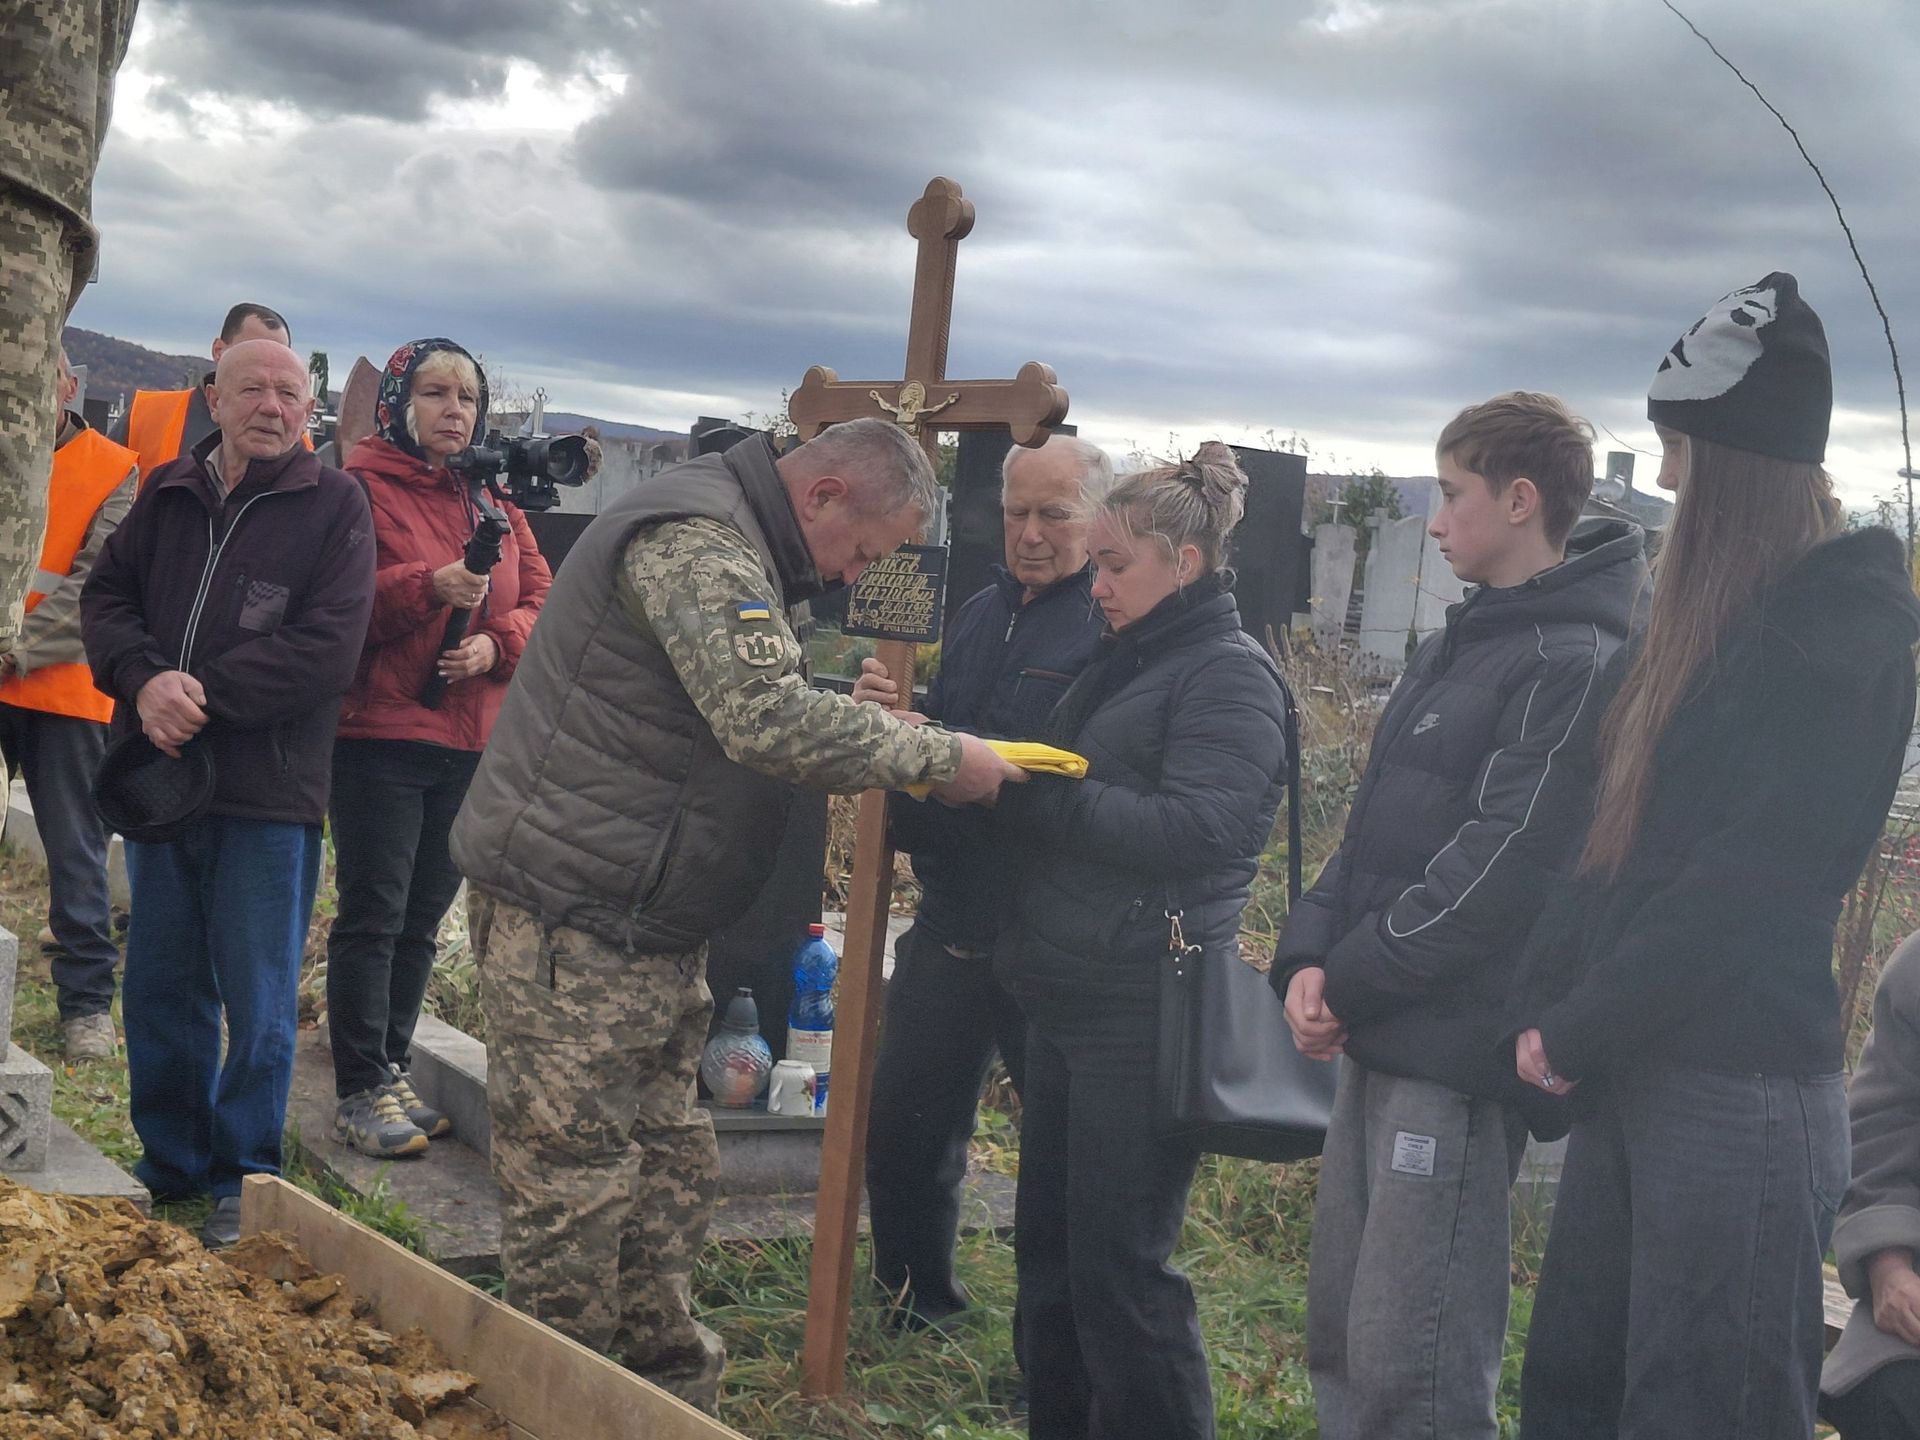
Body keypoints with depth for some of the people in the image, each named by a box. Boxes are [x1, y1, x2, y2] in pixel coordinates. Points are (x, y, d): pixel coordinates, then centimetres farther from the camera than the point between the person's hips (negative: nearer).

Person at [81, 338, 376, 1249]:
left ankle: (244, 1181, 15)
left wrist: (203, 692, -17)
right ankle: (169, 1163, 28)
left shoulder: (335, 505, -2)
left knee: (258, 1003, 2)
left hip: (269, 795, -4)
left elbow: (327, 646, -12)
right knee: (159, 989, 13)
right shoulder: (170, 491, 11)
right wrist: (144, 680, -13)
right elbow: (106, 593, 8)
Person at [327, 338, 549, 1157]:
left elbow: (542, 601, 11)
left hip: (472, 740, 6)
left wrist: (496, 641, -9)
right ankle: (359, 1094, 2)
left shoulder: (493, 499, 14)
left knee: (422, 916, 12)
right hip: (378, 731, -6)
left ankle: (392, 1073, 22)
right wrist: (430, 587, -24)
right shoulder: (360, 486, -4)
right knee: (373, 913, -4)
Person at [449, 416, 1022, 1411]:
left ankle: (674, 1394, 25)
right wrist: (940, 757, -22)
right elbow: (769, 721, -29)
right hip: (569, 922, -11)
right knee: (572, 1190, -2)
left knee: (670, 1178, 15)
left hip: (647, 932, 11)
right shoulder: (697, 541, -18)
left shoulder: (733, 547, 17)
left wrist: (880, 737, 6)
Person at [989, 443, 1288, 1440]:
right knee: (1047, 1246, 15)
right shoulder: (1124, 664, 17)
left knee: (1118, 1268, -3)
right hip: (1067, 994, 9)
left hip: (1143, 1011, -9)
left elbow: (1198, 828, -22)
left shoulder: (1231, 675, -9)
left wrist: (1030, 793, -21)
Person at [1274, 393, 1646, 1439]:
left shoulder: (1573, 665, -13)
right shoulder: (1462, 643, 16)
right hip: (1380, 1038, 9)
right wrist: (1311, 954, 0)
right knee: (1339, 1330, 16)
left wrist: (1350, 980, -12)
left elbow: (1497, 870, -19)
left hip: (1460, 1056, -9)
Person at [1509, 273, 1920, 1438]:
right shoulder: (1723, 609, 15)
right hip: (1634, 1069, 9)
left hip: (1742, 1087, -8)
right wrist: (1548, 1000, 2)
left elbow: (1755, 876, -19)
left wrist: (1577, 1031, -14)